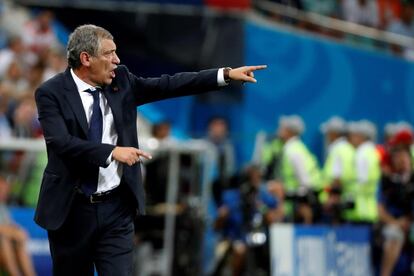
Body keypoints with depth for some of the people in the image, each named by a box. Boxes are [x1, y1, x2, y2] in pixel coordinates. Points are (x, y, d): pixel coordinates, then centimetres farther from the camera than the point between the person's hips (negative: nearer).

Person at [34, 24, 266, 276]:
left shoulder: (121, 80, 4)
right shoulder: (51, 93, -9)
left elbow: (168, 85, 2)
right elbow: (62, 142, -21)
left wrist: (226, 75, -3)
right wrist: (112, 152, -29)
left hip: (115, 208, 3)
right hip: (71, 209, -3)